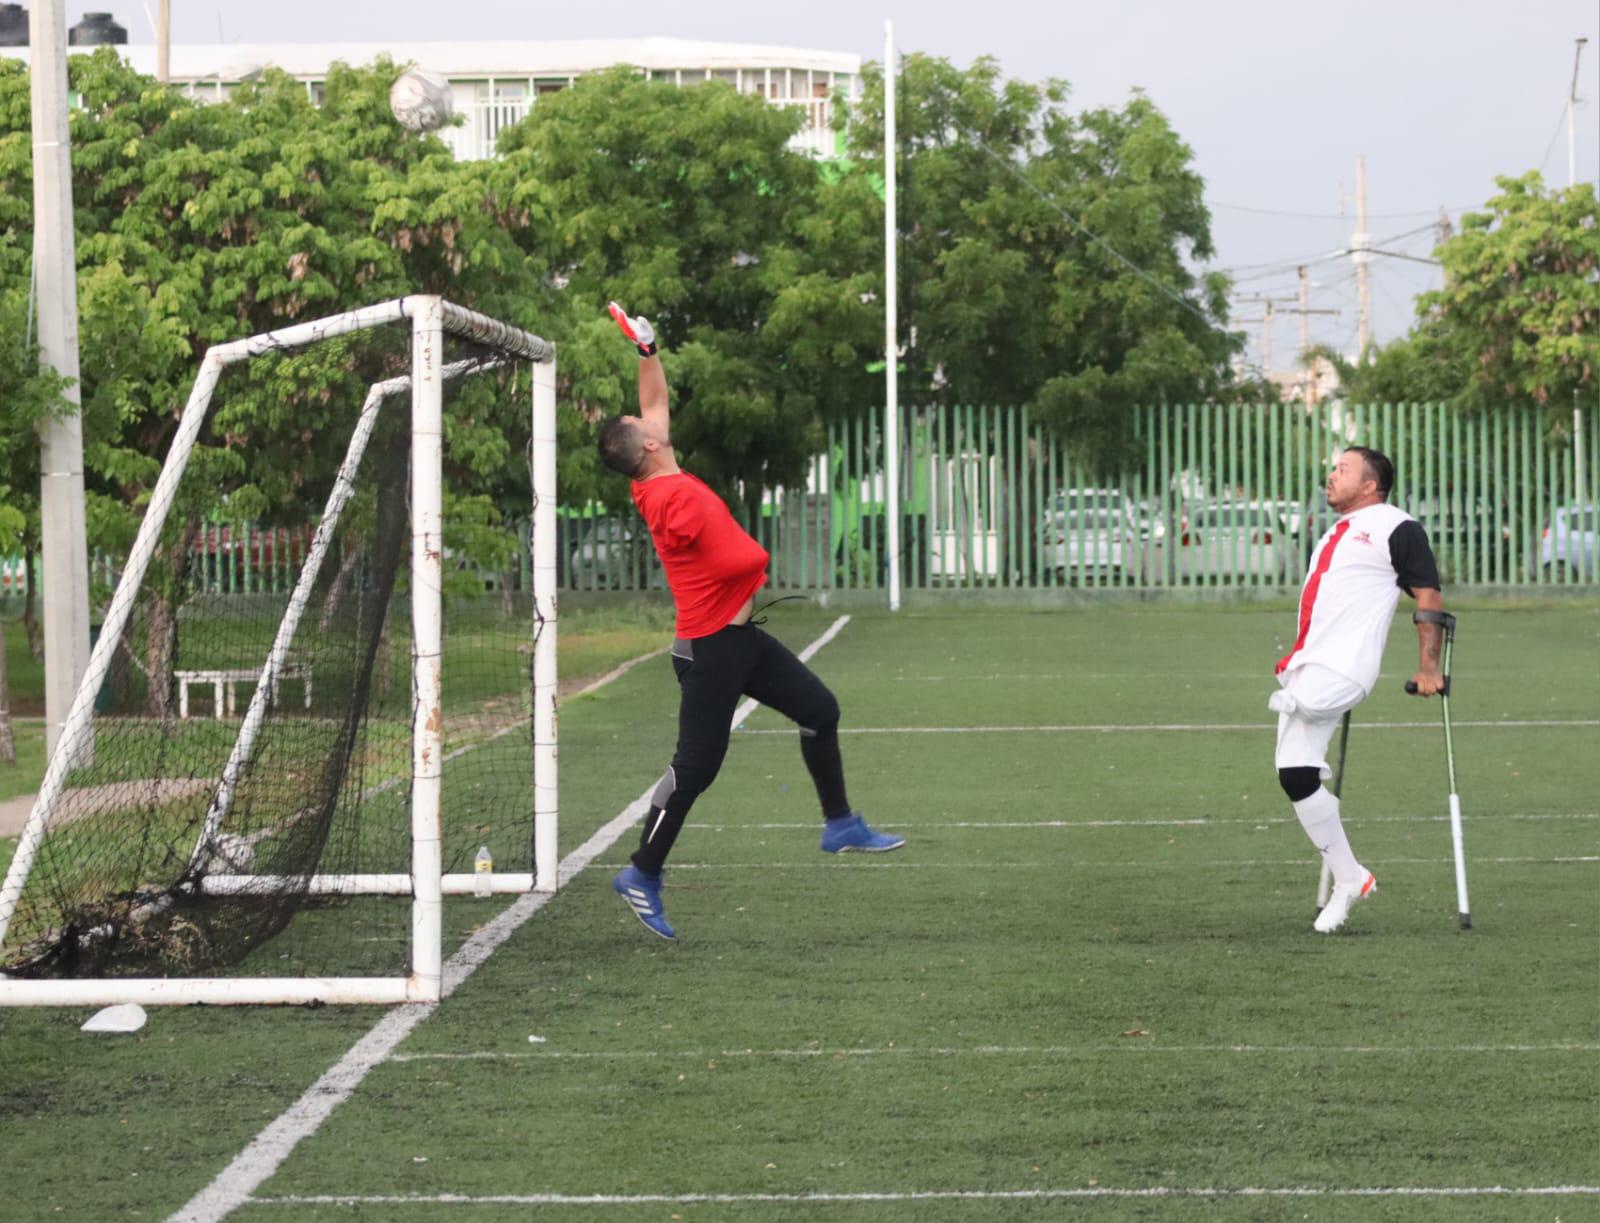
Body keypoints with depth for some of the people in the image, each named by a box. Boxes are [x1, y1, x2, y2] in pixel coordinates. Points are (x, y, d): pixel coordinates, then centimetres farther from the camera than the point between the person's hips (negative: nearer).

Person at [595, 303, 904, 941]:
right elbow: (742, 562, -25)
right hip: (711, 647, -10)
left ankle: (839, 824, 23)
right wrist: (757, 561, -4)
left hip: (739, 637, 10)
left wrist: (648, 351, 15)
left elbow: (656, 402, 21)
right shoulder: (677, 498, -24)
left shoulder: (658, 485, 4)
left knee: (819, 708, 13)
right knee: (695, 766, -6)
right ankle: (642, 875, 3)